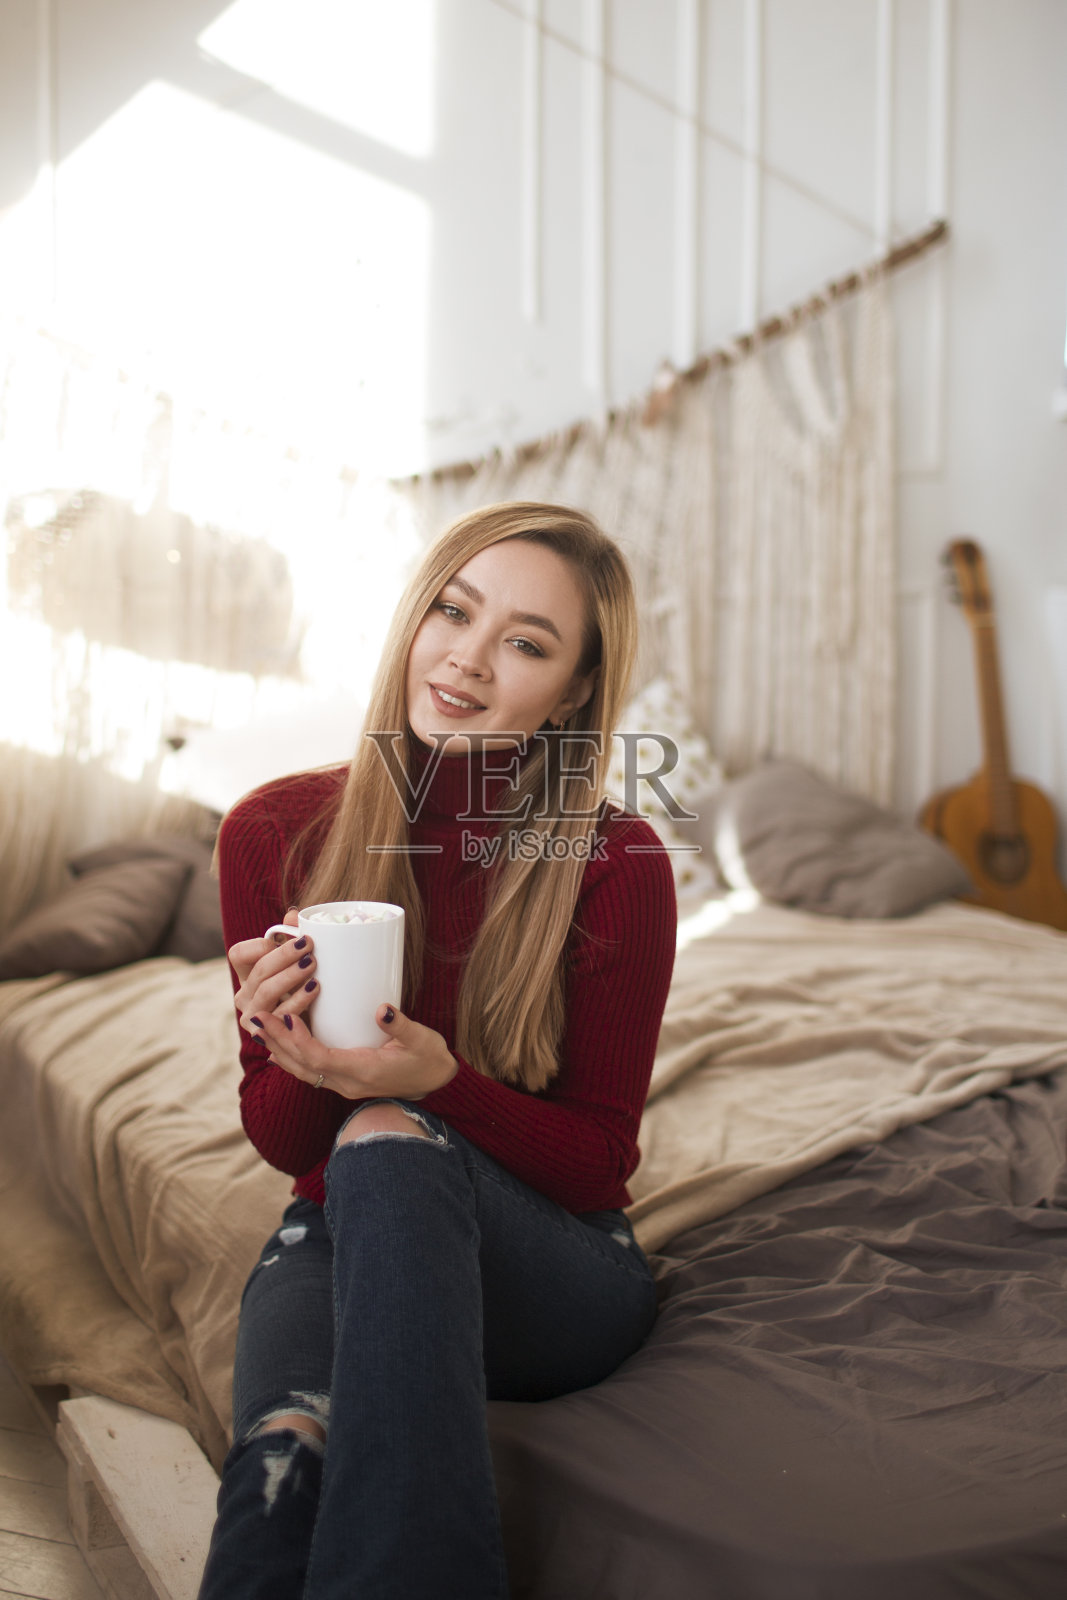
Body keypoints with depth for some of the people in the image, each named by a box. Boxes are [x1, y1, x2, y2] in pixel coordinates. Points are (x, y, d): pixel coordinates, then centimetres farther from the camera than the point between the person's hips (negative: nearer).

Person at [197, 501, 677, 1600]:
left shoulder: (617, 864, -14)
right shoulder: (273, 833, -7)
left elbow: (596, 1160, -7)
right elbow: (283, 1143, 0)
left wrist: (440, 1082, -26)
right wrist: (299, 1063, -24)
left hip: (553, 1268, 0)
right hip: (340, 1234, 1)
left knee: (389, 1139, -33)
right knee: (284, 1449, -34)